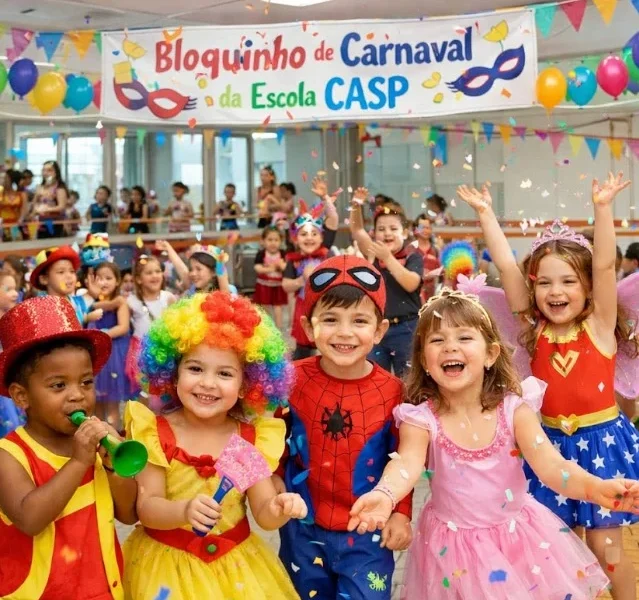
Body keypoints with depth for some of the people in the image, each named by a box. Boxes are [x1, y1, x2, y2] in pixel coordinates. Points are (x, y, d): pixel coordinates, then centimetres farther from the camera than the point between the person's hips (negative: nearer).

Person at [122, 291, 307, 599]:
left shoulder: (252, 438, -7)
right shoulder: (157, 433, -12)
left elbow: (262, 514, -6)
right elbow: (146, 508, -16)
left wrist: (278, 510, -29)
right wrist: (185, 511, -35)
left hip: (235, 563, 2)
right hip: (168, 560, -2)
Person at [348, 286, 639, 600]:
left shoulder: (513, 408, -13)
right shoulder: (421, 418, -16)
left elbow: (549, 463, -22)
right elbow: (407, 463, -33)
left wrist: (595, 487, -42)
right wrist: (384, 495, -57)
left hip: (519, 535, 2)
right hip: (454, 543, -1)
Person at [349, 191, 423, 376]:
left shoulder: (413, 258, -2)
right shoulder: (373, 254, 8)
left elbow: (410, 284, -19)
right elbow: (357, 229, -1)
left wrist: (388, 257, -21)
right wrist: (356, 205, -18)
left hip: (405, 329, -3)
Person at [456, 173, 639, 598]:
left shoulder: (599, 326, -7)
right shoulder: (535, 329, -2)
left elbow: (605, 264, -19)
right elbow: (506, 266, -5)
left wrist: (603, 207, -27)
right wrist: (485, 213, -7)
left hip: (600, 440, -3)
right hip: (550, 443, 3)